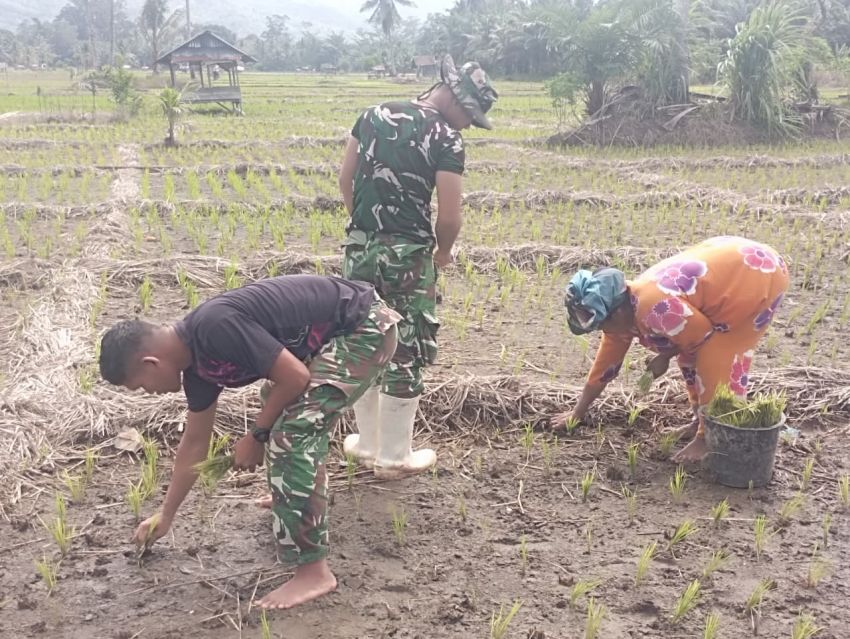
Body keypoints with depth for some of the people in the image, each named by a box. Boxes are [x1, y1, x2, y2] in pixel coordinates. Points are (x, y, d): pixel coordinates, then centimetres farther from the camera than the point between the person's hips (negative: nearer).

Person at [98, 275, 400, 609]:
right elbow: (194, 442, 17)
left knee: (294, 430, -16)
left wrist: (256, 436, -8)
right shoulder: (197, 358, 5)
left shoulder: (216, 327, -26)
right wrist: (165, 516, 25)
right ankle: (295, 496, 50)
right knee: (280, 405, 28)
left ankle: (313, 572, -11)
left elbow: (296, 378, -23)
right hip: (338, 329, 10)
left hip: (366, 327, -10)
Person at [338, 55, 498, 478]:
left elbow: (345, 182, 11)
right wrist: (442, 252, 6)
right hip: (407, 255, -6)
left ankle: (367, 443, 30)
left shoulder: (372, 116, 7)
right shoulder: (446, 140, -11)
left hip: (360, 249, 6)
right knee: (406, 352, 7)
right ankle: (393, 457, 17)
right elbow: (449, 217, -14)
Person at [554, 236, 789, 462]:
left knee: (716, 361, -10)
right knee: (690, 356, 11)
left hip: (760, 276, -9)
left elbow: (705, 336, -19)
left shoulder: (654, 309, -33)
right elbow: (606, 362, 8)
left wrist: (666, 356, -5)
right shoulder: (622, 313, -2)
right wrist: (579, 411, 14)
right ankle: (701, 422, 25)